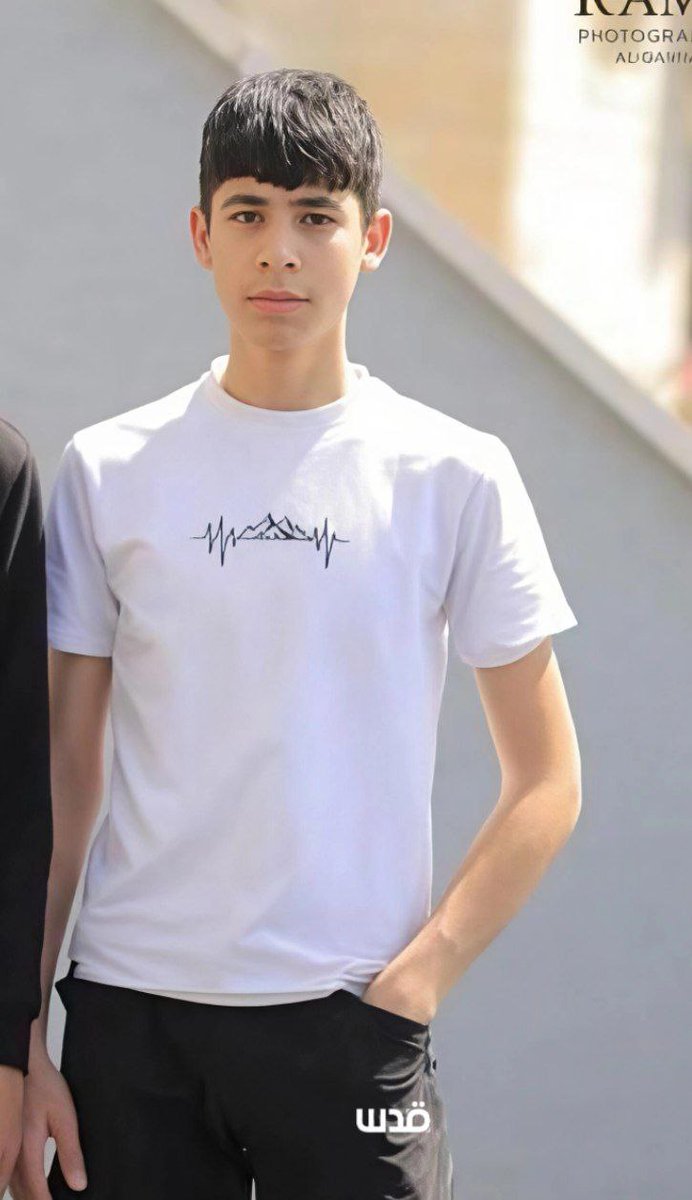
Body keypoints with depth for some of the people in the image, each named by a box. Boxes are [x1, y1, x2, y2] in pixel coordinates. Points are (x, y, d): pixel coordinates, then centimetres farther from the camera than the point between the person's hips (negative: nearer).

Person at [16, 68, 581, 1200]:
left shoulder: (455, 476, 0)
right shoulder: (108, 470, 4)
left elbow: (546, 786, 3)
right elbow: (64, 778, 6)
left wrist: (411, 985, -6)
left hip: (349, 1020, -1)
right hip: (128, 1018, 1)